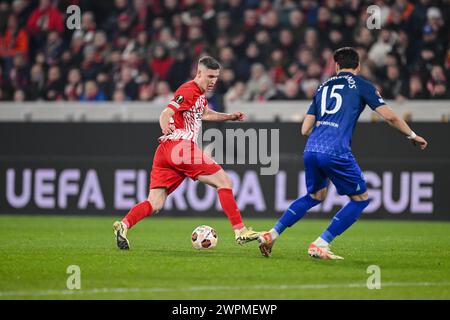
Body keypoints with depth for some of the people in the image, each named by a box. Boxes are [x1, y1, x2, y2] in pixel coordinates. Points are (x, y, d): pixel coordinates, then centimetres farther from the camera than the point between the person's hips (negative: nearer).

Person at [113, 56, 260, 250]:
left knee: (155, 205, 1)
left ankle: (124, 225, -17)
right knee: (224, 182, -3)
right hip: (181, 146, -10)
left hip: (165, 151, 10)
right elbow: (166, 113, -18)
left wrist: (229, 117, 35)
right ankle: (240, 231, -5)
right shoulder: (189, 90, -6)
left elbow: (205, 113, 46)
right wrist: (166, 127, -39)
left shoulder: (200, 94, 24)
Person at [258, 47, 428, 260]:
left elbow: (305, 129, 20)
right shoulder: (361, 85, 8)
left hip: (311, 150, 6)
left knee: (315, 196, 29)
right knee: (360, 199, 10)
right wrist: (412, 136, 17)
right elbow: (389, 116, 3)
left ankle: (271, 235, 23)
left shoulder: (323, 87, 22)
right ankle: (320, 245, 2)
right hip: (336, 152, -6)